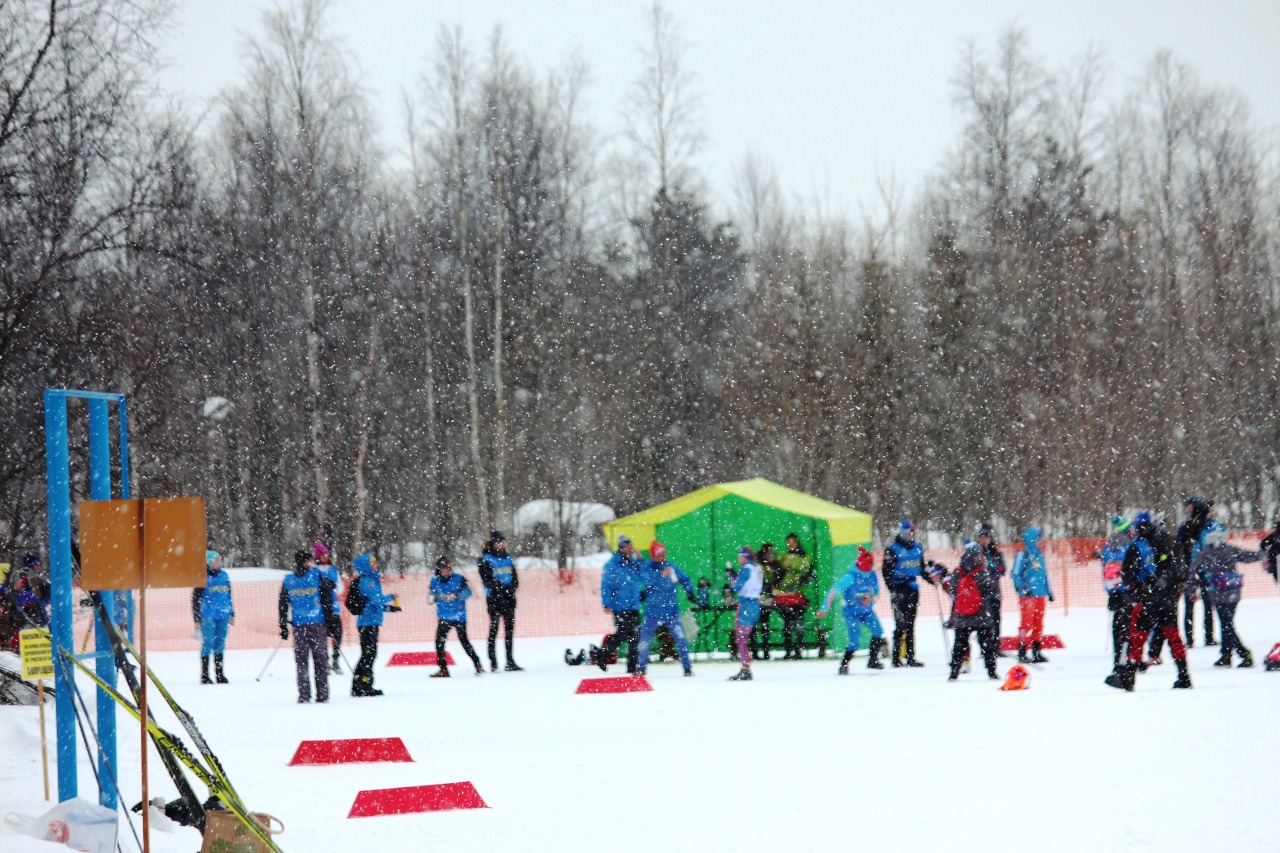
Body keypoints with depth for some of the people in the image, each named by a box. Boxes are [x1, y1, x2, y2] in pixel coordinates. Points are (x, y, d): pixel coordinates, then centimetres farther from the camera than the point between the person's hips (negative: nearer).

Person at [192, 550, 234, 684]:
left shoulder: (224, 575, 12)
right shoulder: (203, 577, -4)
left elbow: (229, 596, 21)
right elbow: (195, 598, -3)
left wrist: (232, 614, 19)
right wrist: (197, 618, -6)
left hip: (223, 615, 5)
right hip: (208, 616, -5)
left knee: (220, 644, 8)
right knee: (207, 643, -5)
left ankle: (219, 673, 15)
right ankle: (204, 675, -1)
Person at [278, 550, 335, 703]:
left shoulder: (288, 580, 6)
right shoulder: (317, 576, -1)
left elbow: (283, 605, 7)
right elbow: (327, 600, -2)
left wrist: (283, 627, 12)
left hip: (298, 625, 2)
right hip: (317, 624, -2)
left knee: (301, 661, 6)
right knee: (320, 659, 4)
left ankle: (304, 695, 1)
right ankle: (322, 694, 0)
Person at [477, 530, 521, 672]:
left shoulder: (507, 558, 13)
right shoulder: (485, 559, -4)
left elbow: (515, 577, 12)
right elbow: (487, 579, -12)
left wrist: (511, 588, -8)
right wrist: (500, 588, -21)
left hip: (508, 597, 6)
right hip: (494, 598, -6)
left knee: (510, 629, 5)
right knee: (494, 629, -5)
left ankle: (510, 662, 9)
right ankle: (493, 663, -3)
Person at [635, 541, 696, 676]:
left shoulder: (672, 567, 4)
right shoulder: (648, 568, -6)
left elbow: (685, 579, 19)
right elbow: (646, 580, -26)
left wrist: (689, 591, 3)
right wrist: (660, 574, -38)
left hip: (672, 611, 2)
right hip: (653, 611, -2)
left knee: (680, 639, -3)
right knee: (645, 640, 4)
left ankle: (687, 668, 5)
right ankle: (641, 667, 18)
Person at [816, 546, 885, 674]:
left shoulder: (872, 575, 1)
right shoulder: (850, 577, -15)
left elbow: (877, 595, 13)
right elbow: (833, 591, -18)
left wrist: (871, 600, -11)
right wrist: (825, 609, -24)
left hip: (867, 611, 5)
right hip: (852, 612, -5)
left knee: (878, 632, -18)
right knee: (855, 642, -16)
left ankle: (873, 660, -2)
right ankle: (844, 664, 4)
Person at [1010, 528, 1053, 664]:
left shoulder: (1039, 555, 15)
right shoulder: (1023, 555, -6)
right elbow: (1016, 575, -9)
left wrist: (1049, 591, 20)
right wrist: (1023, 588, -20)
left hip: (1040, 595, 7)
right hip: (1027, 595, -7)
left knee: (1038, 623, 9)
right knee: (1027, 623, -8)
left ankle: (1036, 652, 16)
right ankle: (1022, 654, -6)